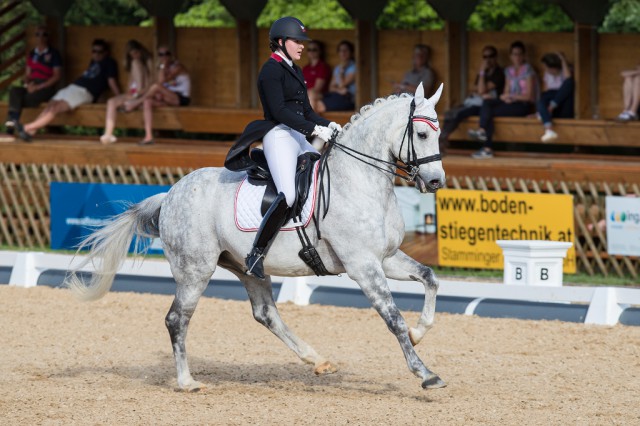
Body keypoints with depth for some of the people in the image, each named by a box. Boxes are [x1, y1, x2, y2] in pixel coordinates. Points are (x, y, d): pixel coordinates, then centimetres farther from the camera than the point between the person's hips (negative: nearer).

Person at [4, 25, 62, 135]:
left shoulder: (53, 54, 0)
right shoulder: (32, 54, 17)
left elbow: (57, 76, -6)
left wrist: (38, 87, -13)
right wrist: (28, 84, -5)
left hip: (46, 88, -5)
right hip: (31, 86, 5)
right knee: (14, 91, -28)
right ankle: (11, 122, -39)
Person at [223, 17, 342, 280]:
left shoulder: (295, 71, 21)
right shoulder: (271, 70, -7)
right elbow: (279, 111, -18)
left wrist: (329, 126, 4)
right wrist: (315, 129, -23)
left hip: (300, 139, 10)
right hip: (279, 136, -10)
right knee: (288, 195, -27)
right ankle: (256, 255, -24)